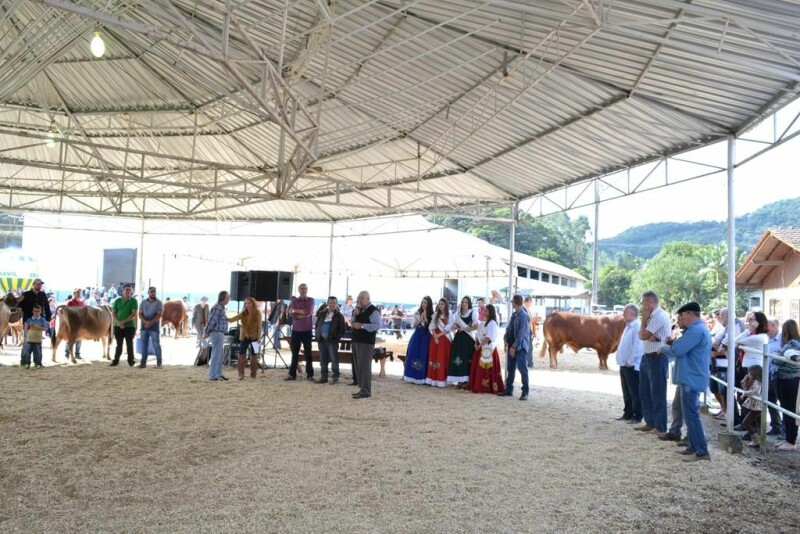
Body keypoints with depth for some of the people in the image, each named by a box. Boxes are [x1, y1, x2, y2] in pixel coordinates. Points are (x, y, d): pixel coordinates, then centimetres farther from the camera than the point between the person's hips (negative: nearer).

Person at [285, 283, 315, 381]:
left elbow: (308, 312, -14)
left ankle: (310, 374, 6)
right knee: (294, 353, 5)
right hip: (296, 330, 1)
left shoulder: (311, 300, 3)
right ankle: (292, 374, 9)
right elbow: (292, 315, -8)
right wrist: (304, 315, -15)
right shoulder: (294, 301, 5)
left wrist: (295, 310, -8)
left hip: (307, 330, -1)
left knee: (308, 353, 2)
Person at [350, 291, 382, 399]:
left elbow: (377, 325, -20)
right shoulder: (359, 310, 17)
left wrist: (362, 326, -21)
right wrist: (355, 315, -1)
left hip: (366, 342, -9)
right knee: (358, 366, 13)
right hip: (356, 341, 9)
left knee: (364, 366, -9)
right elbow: (353, 322, 18)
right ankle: (362, 388, 22)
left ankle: (366, 391, -6)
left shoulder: (373, 311, -10)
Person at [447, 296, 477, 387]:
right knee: (458, 358, -1)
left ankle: (466, 381, -5)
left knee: (467, 359, -7)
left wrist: (464, 328, -7)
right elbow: (454, 326, 19)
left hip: (468, 338, -5)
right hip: (458, 338, 5)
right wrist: (455, 327, -3)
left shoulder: (473, 313, 1)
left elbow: (476, 327, -4)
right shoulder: (458, 313, 15)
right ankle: (460, 380, 3)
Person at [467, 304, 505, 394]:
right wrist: (476, 343, 1)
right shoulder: (483, 322, 14)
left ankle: (487, 387, 0)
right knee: (478, 367, 8)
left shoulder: (492, 323, -11)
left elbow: (489, 337, -18)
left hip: (488, 348, -8)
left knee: (486, 368, -5)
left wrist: (480, 345, -17)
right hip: (481, 347, 8)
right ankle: (478, 386, 14)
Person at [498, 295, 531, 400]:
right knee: (510, 368, 13)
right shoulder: (514, 315, 12)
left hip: (520, 346, -8)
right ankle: (509, 390, 22)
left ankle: (525, 392, 3)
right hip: (512, 345, 8)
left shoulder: (524, 315, -14)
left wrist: (514, 346, -18)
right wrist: (506, 341, 1)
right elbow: (508, 328, 15)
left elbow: (522, 333, -18)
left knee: (522, 369, -5)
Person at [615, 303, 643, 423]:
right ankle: (627, 413, 25)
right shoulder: (628, 326, 15)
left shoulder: (637, 327, -17)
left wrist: (630, 362, -17)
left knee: (635, 392, -1)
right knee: (626, 391, 16)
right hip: (624, 365, 10)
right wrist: (624, 363, 16)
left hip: (632, 366, -10)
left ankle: (637, 416, 6)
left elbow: (637, 347, -22)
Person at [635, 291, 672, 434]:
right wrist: (649, 336, -14)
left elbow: (643, 335, -16)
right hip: (647, 357, 10)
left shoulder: (660, 316, -17)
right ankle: (650, 422, 26)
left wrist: (644, 318, -6)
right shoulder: (652, 316, 12)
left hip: (657, 358, -10)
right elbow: (641, 334, 6)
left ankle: (660, 427, 7)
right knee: (644, 392, 16)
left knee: (657, 394, -2)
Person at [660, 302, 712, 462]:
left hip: (691, 379, -11)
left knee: (691, 415, -7)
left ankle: (702, 451, -4)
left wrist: (663, 349, -4)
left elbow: (677, 350, -23)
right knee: (690, 414, 17)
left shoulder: (695, 330, -19)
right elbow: (685, 349, 19)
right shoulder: (700, 329, 17)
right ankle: (694, 446, 23)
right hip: (692, 377, 11)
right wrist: (673, 343, 3)